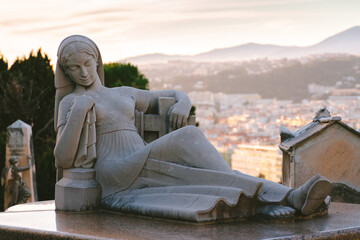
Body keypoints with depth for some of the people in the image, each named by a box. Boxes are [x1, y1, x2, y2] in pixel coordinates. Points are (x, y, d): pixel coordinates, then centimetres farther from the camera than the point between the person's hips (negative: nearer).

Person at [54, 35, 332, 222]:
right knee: (188, 137, -30)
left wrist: (182, 104, 5)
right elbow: (63, 159, -3)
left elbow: (178, 96, 32)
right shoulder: (69, 102, 11)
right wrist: (79, 110, -15)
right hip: (116, 179, -6)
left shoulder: (124, 94, 27)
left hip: (146, 179, 6)